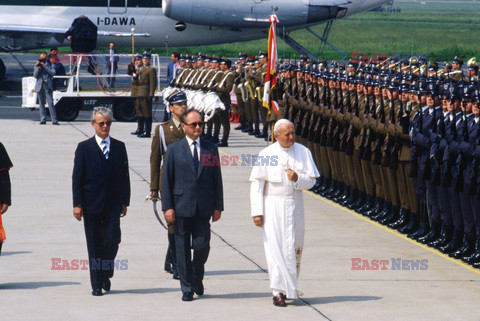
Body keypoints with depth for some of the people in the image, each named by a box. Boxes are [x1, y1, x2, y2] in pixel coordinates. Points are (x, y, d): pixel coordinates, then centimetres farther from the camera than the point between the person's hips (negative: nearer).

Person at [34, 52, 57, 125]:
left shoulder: (50, 65, 11)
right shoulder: (36, 66, 15)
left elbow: (53, 73, -4)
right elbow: (35, 76, 6)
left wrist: (45, 67, -10)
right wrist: (38, 68, -6)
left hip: (48, 87, -2)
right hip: (40, 86, 2)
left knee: (51, 103, -10)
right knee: (41, 104, 2)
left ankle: (54, 120, -12)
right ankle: (43, 119, 6)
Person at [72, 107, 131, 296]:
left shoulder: (119, 147, 9)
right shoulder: (84, 148, 2)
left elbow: (124, 176, 11)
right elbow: (77, 178, 0)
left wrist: (124, 202, 6)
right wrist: (77, 204, -7)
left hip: (113, 205, 1)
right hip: (91, 205, -1)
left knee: (112, 242, -8)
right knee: (95, 245, 1)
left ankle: (106, 274, 17)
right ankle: (97, 284, 9)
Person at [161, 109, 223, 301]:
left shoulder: (211, 149, 9)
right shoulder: (174, 149, 4)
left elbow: (216, 179, 11)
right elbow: (166, 179, 2)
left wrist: (218, 206, 6)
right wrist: (167, 206, -6)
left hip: (203, 208, 1)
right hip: (181, 206, -1)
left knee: (202, 245, -5)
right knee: (183, 248, 1)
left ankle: (197, 277, 23)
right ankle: (187, 287, 11)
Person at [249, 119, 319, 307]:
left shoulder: (303, 152, 3)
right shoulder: (266, 154, -4)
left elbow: (311, 180, 4)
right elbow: (257, 185, -4)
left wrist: (297, 178, -18)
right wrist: (257, 212, -10)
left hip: (294, 204, 3)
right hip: (273, 204, -3)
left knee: (294, 247, 7)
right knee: (275, 247, -8)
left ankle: (290, 286, 25)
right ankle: (278, 291, -6)